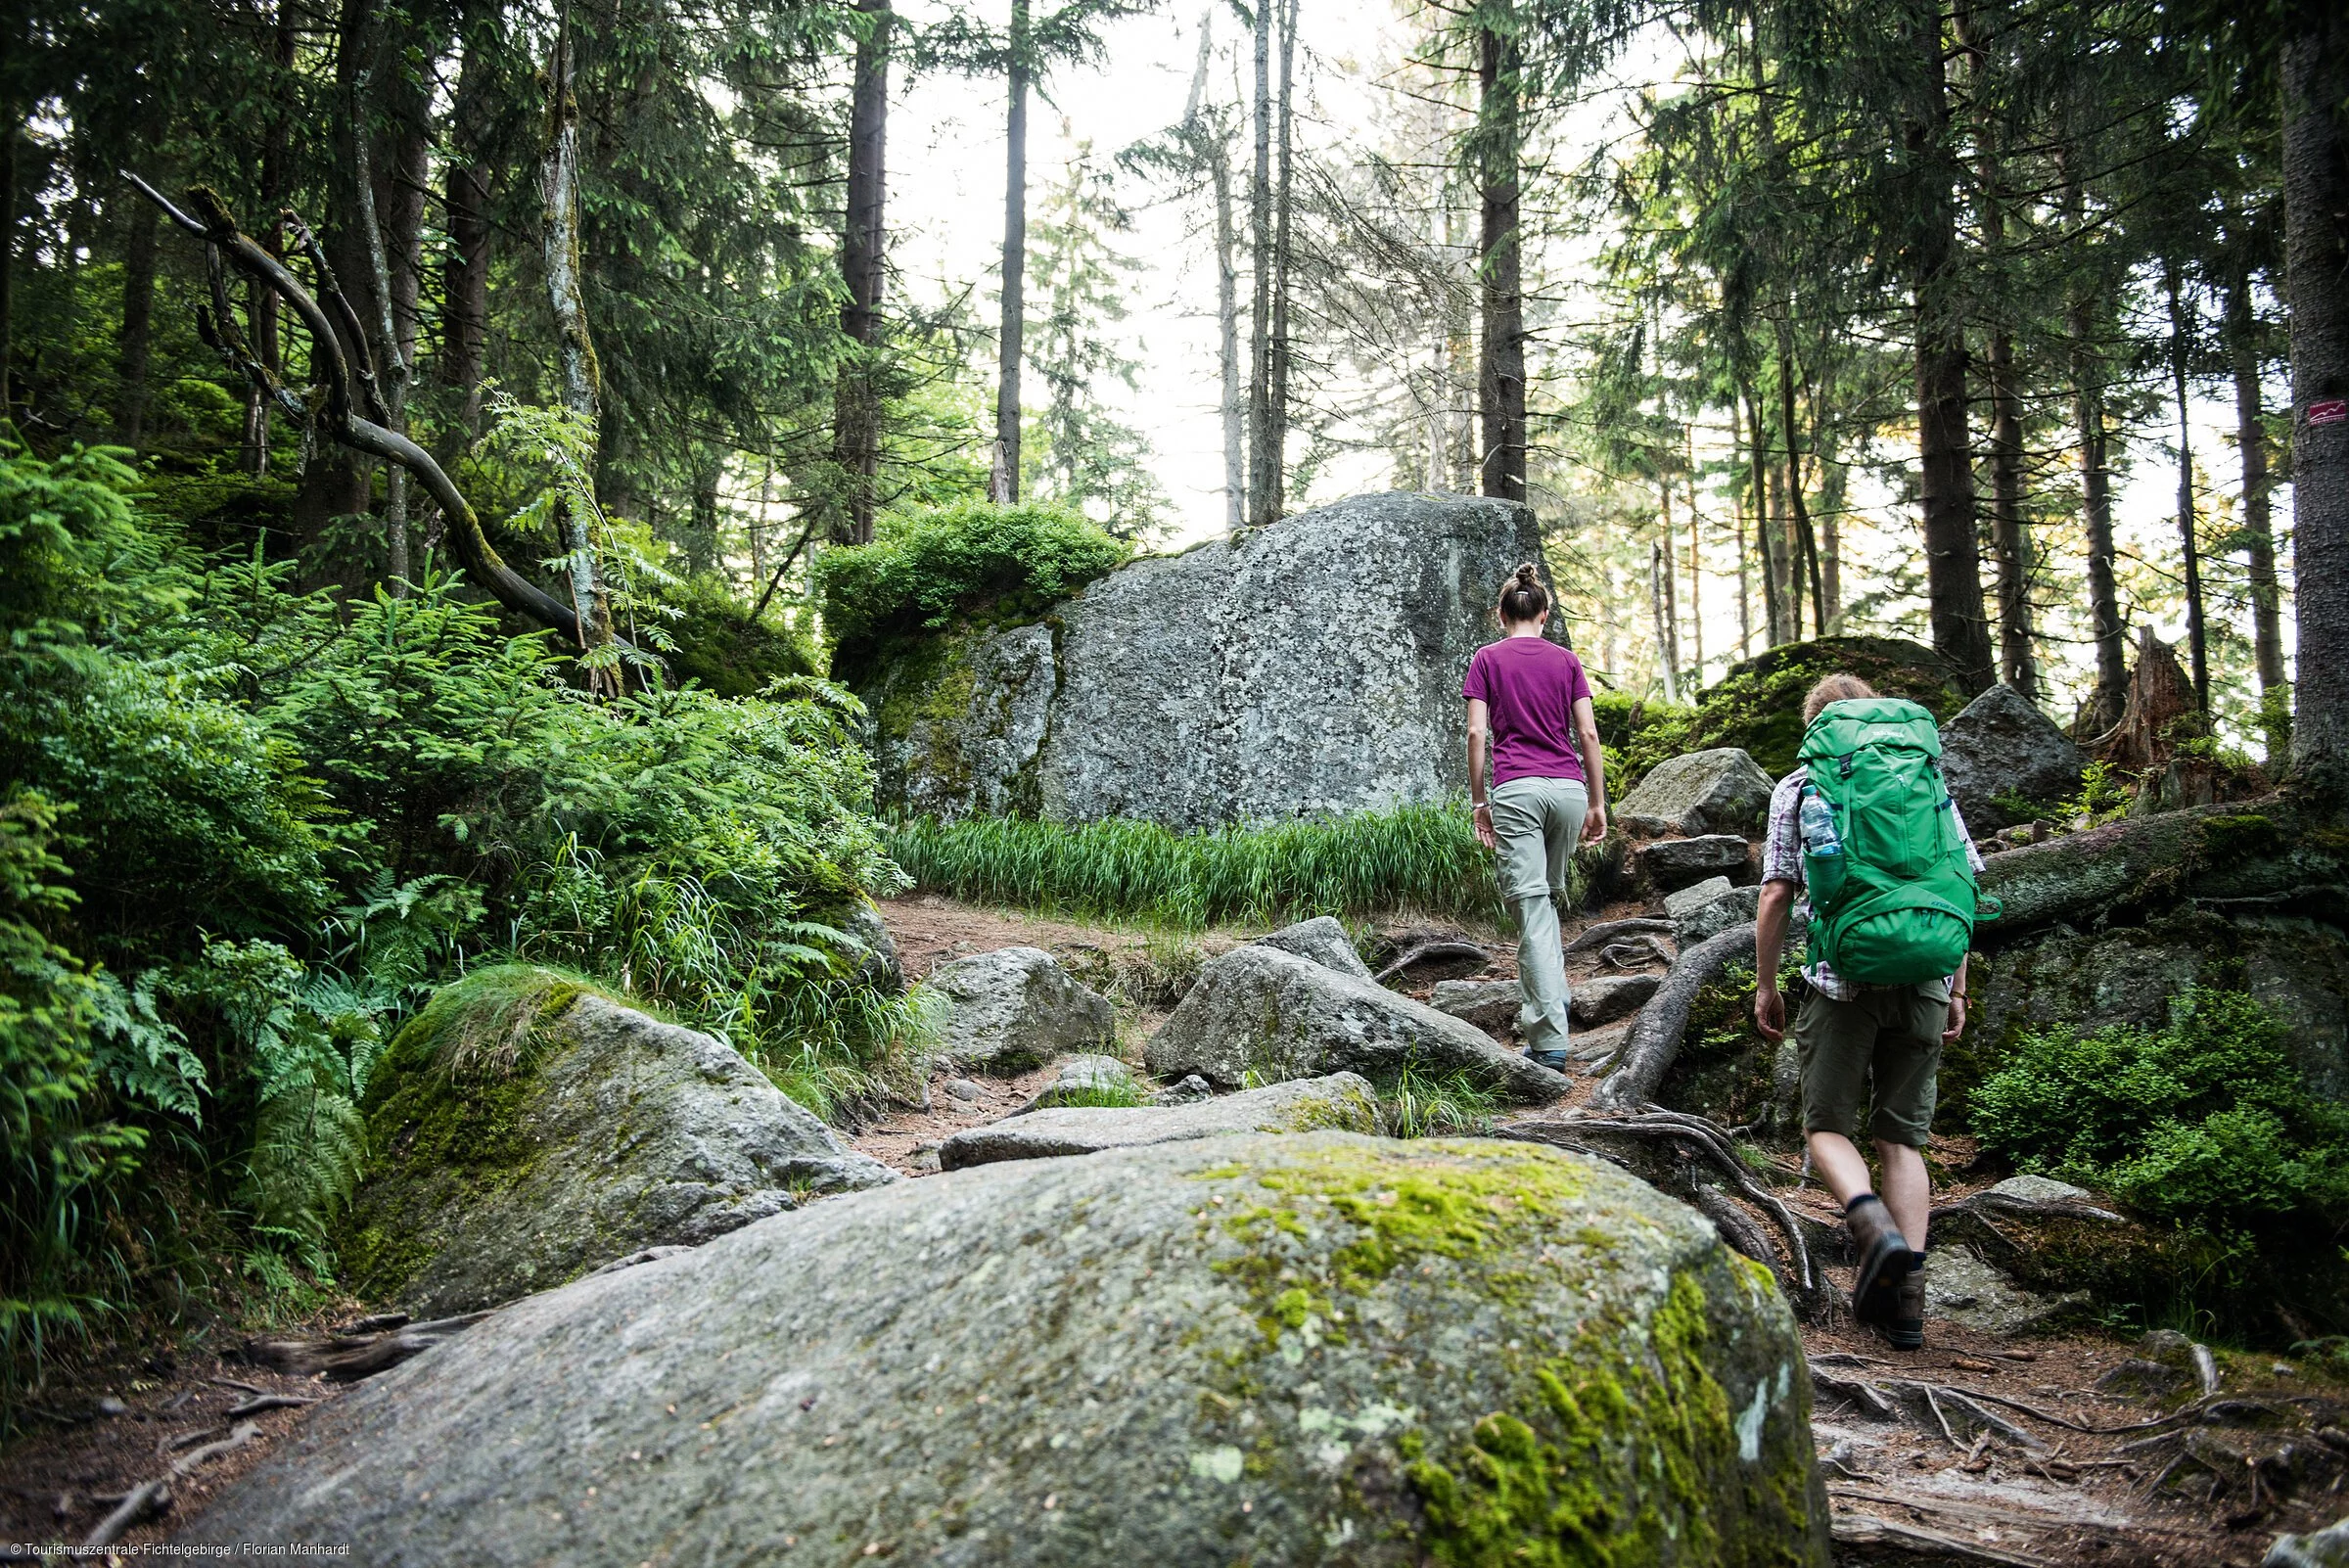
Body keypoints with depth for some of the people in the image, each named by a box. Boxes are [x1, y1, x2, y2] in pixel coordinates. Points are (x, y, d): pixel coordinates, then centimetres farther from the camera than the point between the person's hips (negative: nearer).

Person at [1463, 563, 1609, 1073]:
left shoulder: (1486, 659, 6)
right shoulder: (1566, 660, 12)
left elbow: (1476, 734, -1)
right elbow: (1588, 734, 6)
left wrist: (1478, 801, 5)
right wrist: (1597, 804, 10)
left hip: (1515, 788, -3)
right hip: (1568, 787, 3)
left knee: (1531, 908, -7)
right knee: (1548, 898, 21)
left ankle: (1551, 1040, -12)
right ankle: (1545, 1005, 21)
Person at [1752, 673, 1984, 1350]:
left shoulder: (1797, 787, 6)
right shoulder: (1926, 775, 13)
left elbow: (1777, 895, 0)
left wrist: (1765, 984, 9)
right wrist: (1958, 985, 16)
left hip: (1842, 974, -3)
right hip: (1925, 976, 3)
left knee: (1828, 1124, 8)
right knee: (1903, 1135, 10)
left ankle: (1876, 1228, -20)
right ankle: (1906, 1298, 5)